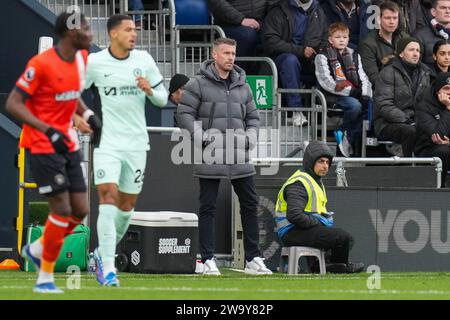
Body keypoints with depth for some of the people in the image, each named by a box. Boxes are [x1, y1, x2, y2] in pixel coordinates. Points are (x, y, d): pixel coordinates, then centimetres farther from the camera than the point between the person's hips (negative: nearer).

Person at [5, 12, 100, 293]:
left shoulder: (82, 58, 5)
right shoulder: (42, 64, -19)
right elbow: (13, 104, -19)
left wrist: (88, 115, 3)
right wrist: (49, 131, -27)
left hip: (68, 144, 8)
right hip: (43, 146, -8)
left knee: (81, 210, 4)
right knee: (62, 208, -12)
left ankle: (36, 250, 27)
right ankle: (45, 278, 0)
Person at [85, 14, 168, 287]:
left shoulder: (144, 60, 2)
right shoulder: (94, 62, -4)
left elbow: (163, 99, 7)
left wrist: (150, 90, -14)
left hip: (136, 143, 3)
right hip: (107, 143, -3)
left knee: (127, 205, 9)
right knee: (108, 197, -17)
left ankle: (103, 253, 32)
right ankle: (108, 268, -18)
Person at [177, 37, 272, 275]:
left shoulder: (242, 86, 13)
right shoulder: (198, 84, -3)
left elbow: (253, 117, 21)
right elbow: (184, 114, -5)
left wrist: (250, 137, 3)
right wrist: (203, 137, -14)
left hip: (240, 157, 5)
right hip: (210, 157, -5)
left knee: (250, 205, 4)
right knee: (208, 208, 0)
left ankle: (253, 259, 11)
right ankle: (208, 260, 5)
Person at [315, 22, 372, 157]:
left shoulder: (354, 56, 21)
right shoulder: (323, 56, 3)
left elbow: (363, 78, 13)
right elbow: (326, 81, -10)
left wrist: (365, 95, -8)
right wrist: (350, 91, -17)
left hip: (354, 94, 5)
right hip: (333, 96, -5)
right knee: (355, 105, -34)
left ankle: (349, 140, -17)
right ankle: (343, 133, -11)